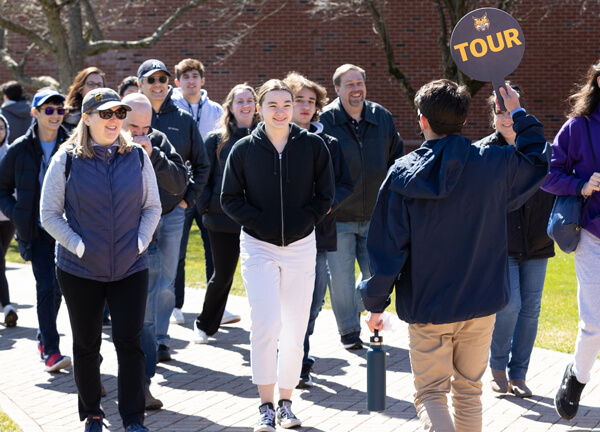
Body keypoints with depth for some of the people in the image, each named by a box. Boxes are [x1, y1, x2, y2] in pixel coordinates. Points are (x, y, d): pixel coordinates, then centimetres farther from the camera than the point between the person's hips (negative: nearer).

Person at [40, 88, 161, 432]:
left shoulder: (137, 156, 2)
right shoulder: (67, 159, -4)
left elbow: (152, 207, 9)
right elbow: (50, 214, -2)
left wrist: (140, 242, -4)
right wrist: (77, 246, -11)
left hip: (130, 268, 1)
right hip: (80, 270, -1)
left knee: (130, 342, -4)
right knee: (86, 345, 10)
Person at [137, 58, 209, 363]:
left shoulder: (183, 120, 7)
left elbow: (201, 164, 14)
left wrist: (188, 198, 6)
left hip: (173, 212, 2)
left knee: (166, 280, 4)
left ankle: (160, 338, 14)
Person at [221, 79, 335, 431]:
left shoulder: (313, 145, 0)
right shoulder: (244, 149, -1)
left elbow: (326, 197, 5)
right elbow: (230, 199, 3)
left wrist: (303, 221, -7)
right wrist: (259, 221, -9)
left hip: (301, 246, 1)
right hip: (258, 247, -1)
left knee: (295, 330, 5)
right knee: (266, 325, -13)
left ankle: (286, 402, 20)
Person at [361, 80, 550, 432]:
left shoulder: (403, 174, -10)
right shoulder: (494, 165, -7)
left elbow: (387, 246, -8)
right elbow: (538, 162, 14)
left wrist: (376, 303, 3)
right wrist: (519, 114, 24)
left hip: (425, 307, -2)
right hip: (480, 302, 2)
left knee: (430, 393, 4)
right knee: (469, 389, 17)